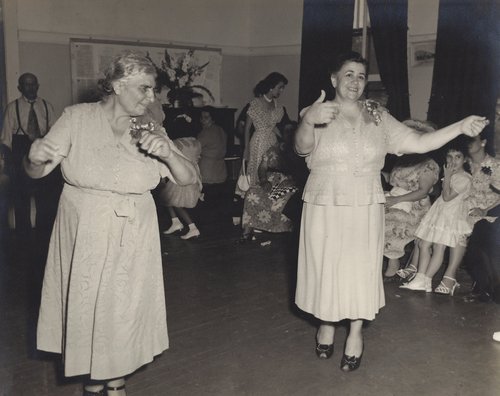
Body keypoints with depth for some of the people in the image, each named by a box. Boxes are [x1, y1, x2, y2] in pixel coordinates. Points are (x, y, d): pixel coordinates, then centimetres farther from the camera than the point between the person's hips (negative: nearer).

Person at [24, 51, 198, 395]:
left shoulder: (151, 131, 0)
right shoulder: (77, 118, -5)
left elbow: (189, 178, -4)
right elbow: (37, 172, -5)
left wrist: (168, 154, -23)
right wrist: (35, 158, -29)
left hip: (132, 239, 1)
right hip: (84, 236, -1)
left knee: (125, 309, 10)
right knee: (86, 306, 11)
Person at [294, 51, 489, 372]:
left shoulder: (378, 117, 5)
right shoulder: (315, 114, -4)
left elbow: (419, 143, -1)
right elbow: (303, 147, -24)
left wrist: (460, 127, -13)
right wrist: (308, 121, -46)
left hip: (365, 212, 2)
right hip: (324, 210, -1)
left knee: (361, 270, 7)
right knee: (325, 268, 9)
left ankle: (356, 332, 28)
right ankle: (327, 323, 35)